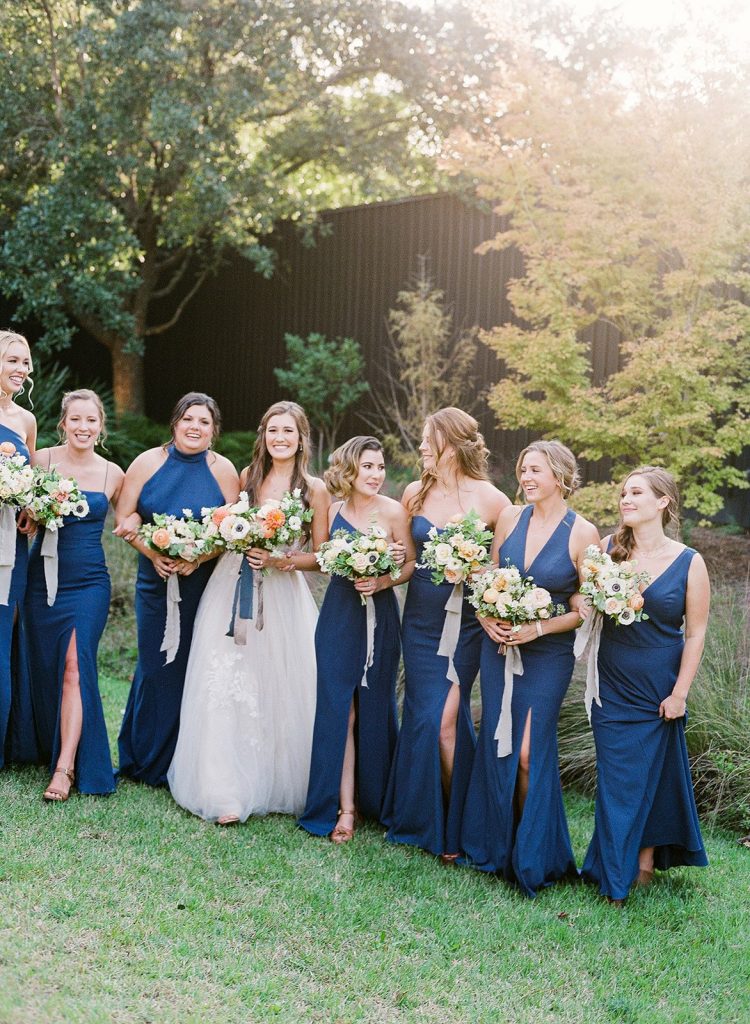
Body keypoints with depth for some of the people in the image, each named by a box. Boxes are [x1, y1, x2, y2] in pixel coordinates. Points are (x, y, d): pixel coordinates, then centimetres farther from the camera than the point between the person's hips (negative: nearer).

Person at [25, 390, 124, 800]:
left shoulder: (112, 474, 3)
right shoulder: (42, 459, 0)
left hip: (88, 582, -1)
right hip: (42, 577, 1)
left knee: (75, 666, -11)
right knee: (44, 666, 7)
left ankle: (65, 767, -10)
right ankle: (50, 748, 27)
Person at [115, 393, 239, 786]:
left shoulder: (223, 470, -1)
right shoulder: (147, 462, 0)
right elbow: (124, 519, -1)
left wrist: (198, 558, -17)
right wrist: (153, 554, -15)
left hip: (204, 583, 0)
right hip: (156, 580, 0)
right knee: (156, 665, 5)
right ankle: (149, 760, 23)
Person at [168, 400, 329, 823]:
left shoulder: (315, 489, 1)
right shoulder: (248, 476, 9)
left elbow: (321, 557, 1)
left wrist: (281, 560, -14)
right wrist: (244, 548, -3)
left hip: (282, 597, -2)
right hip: (233, 587, 2)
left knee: (279, 688, -2)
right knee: (227, 686, -7)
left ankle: (277, 784, 15)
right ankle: (228, 792, -5)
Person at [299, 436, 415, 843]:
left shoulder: (393, 511, -7)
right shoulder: (333, 510, 3)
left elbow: (412, 563, -3)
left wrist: (381, 582, -18)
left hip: (379, 618, -2)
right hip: (338, 615, 2)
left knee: (374, 709, 7)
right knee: (338, 710, -2)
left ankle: (374, 800, 26)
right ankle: (344, 808, 4)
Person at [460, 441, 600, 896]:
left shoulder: (582, 533, -10)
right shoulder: (511, 517, 2)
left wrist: (537, 628, -17)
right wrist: (487, 617, -7)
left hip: (548, 654, -4)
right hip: (499, 646, 4)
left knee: (529, 752, -4)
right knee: (496, 744, 8)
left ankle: (533, 856, 17)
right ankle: (497, 845, 26)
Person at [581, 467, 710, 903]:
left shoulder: (689, 563, -8)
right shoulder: (608, 548, -3)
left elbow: (696, 632, -5)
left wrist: (680, 693, -7)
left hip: (660, 691, -2)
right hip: (613, 686, 2)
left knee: (654, 773, 9)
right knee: (616, 777, 5)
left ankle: (647, 858, 26)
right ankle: (618, 874, 18)